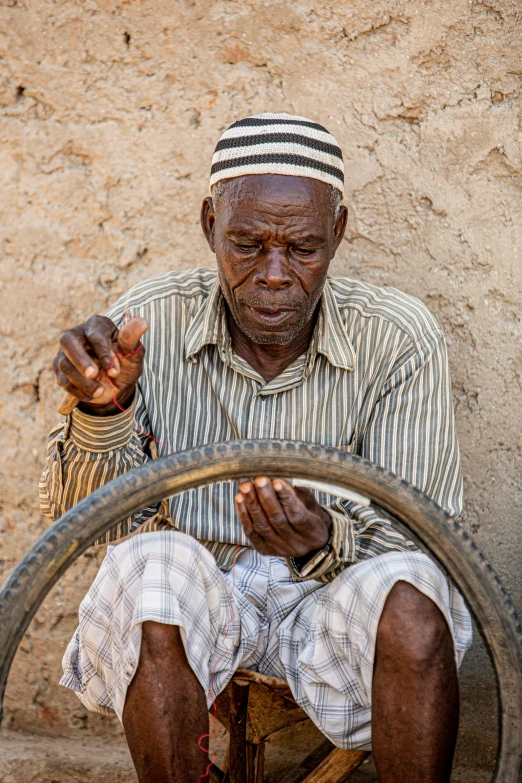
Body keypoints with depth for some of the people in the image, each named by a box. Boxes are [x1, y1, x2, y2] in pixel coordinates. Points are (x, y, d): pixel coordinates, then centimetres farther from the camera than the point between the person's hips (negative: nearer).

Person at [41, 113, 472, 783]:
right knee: (154, 561, -32)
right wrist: (102, 411, -26)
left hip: (330, 596, 0)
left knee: (406, 588, -31)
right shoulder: (147, 326, -7)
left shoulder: (399, 340, -9)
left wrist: (327, 543, -32)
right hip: (186, 602, 0)